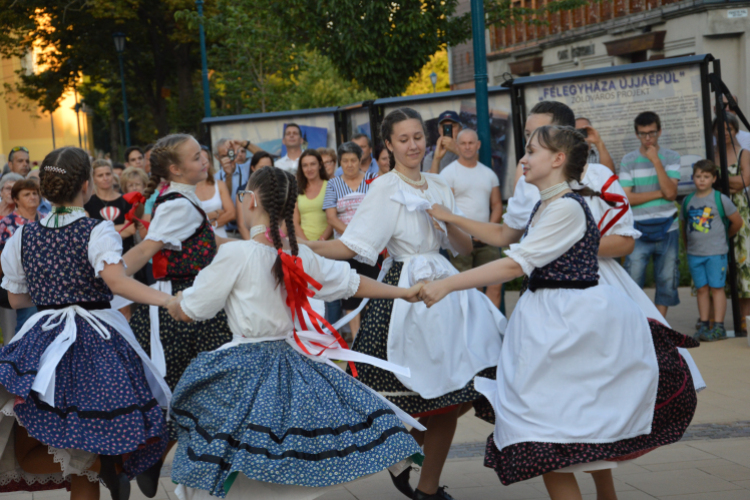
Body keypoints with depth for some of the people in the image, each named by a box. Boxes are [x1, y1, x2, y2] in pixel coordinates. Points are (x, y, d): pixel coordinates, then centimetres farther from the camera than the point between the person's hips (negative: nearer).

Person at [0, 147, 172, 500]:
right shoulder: (97, 231, -8)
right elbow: (116, 281, -25)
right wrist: (170, 301, -24)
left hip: (41, 345, 2)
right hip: (98, 345, -2)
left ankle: (96, 464, -12)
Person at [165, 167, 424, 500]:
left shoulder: (236, 253, -13)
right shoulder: (299, 255, 3)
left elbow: (189, 311, -5)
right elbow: (354, 283, 16)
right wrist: (404, 292, 30)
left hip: (245, 369, -6)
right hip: (292, 359, 6)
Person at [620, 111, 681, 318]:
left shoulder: (671, 157, 4)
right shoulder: (628, 160, 2)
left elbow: (671, 192, -10)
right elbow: (626, 198, -7)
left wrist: (656, 161, -14)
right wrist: (659, 194, -9)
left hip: (667, 229, 2)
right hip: (639, 231, -2)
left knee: (667, 281, 5)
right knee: (633, 280, -7)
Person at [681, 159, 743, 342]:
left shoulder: (720, 199, -3)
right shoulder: (688, 201, 8)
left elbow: (737, 221, 4)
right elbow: (684, 226, 16)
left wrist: (726, 236, 13)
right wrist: (687, 246, 14)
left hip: (716, 252, -4)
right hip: (694, 253, 4)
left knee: (717, 288, -3)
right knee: (702, 289, 6)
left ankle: (718, 327, -2)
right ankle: (704, 325, 10)